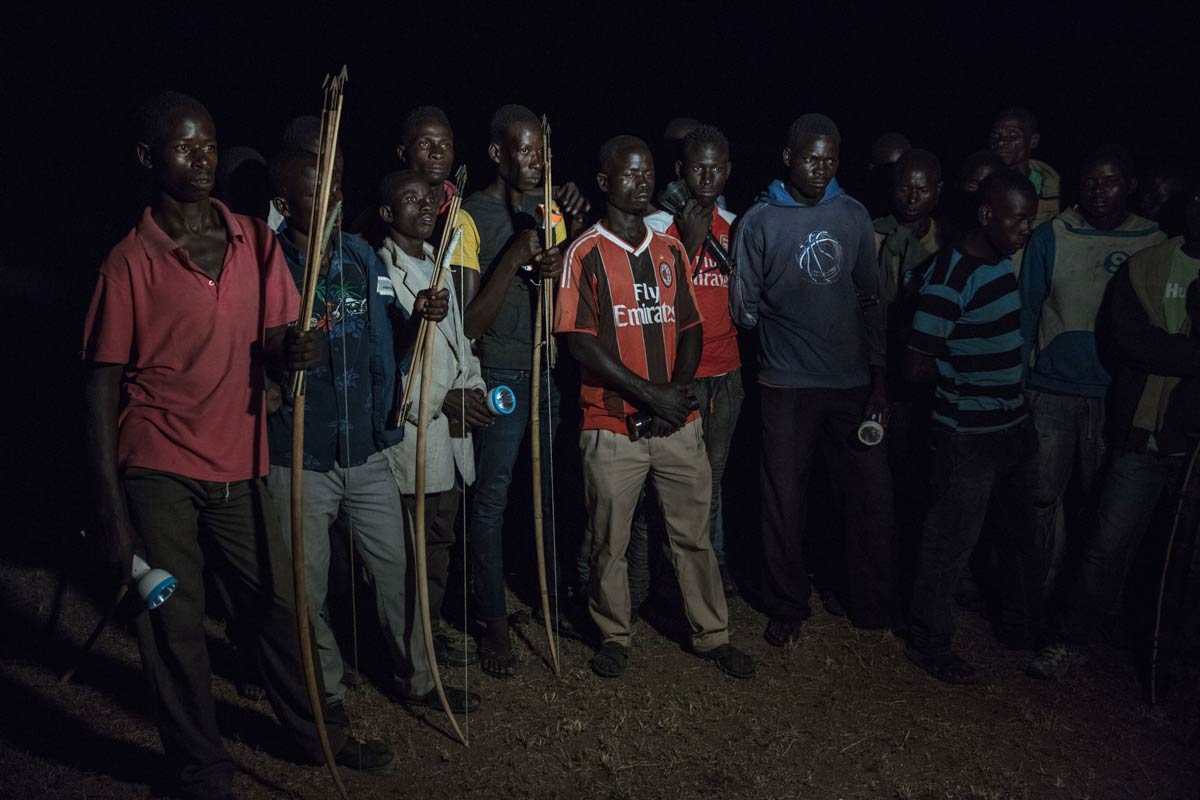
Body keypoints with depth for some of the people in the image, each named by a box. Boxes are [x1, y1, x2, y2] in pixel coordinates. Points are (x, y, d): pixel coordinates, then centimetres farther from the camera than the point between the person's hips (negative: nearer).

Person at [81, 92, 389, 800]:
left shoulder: (256, 241, 4)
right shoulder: (130, 262, -7)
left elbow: (277, 339, 8)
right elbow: (103, 389, -6)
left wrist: (300, 347, -19)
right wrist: (112, 514, -10)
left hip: (239, 467, 3)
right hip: (158, 475, -3)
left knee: (279, 603, 12)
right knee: (175, 626, 6)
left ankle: (314, 731, 34)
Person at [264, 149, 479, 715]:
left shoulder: (363, 257, 4)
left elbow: (391, 341, 10)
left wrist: (420, 316, -10)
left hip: (366, 451, 5)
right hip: (298, 459, -4)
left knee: (397, 568, 14)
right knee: (307, 589, 10)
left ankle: (415, 679, 33)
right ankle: (326, 696, 31)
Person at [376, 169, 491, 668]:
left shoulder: (439, 265, 15)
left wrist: (473, 387, 5)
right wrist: (441, 399, -16)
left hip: (453, 425, 8)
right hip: (412, 428, -7)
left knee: (441, 533, 16)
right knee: (415, 538, 1)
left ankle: (432, 622, 30)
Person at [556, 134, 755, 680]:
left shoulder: (670, 250, 11)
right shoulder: (586, 253, -4)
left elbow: (690, 327, 12)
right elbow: (580, 342, -11)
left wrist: (678, 390, -6)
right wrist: (649, 394, -14)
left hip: (677, 422, 4)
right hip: (613, 425, -4)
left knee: (694, 533, 12)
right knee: (609, 542, 8)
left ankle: (712, 634, 27)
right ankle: (614, 636, 28)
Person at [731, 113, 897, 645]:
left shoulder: (853, 215, 7)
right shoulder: (759, 221, -1)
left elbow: (871, 299, 9)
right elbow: (744, 309, 0)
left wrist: (878, 375, 6)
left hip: (852, 381, 3)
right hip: (788, 385, -2)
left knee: (873, 496, 5)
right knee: (786, 501, 6)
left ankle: (875, 606, 24)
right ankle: (787, 608, 23)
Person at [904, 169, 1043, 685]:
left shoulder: (1002, 261, 6)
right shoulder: (952, 275, -21)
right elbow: (918, 367, -20)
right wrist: (963, 371, -5)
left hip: (1012, 425, 9)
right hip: (969, 435, -9)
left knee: (1020, 532, 21)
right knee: (952, 539, 4)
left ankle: (1021, 628, 41)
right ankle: (929, 641, 22)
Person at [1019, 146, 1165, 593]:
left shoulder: (1155, 244, 2)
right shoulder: (1050, 238, 0)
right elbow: (1026, 311, 1)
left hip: (1119, 393, 1)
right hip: (1052, 389, -1)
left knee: (1103, 496, 10)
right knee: (1044, 493, 5)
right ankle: (1043, 583, 21)